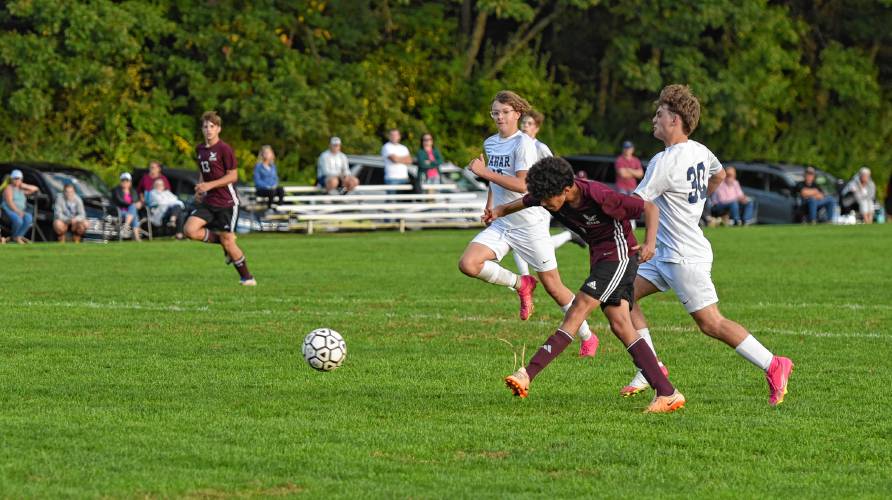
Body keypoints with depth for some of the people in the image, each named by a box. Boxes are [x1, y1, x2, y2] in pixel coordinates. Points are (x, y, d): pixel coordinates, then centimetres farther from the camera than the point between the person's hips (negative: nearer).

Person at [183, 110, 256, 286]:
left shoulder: (224, 149, -12)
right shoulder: (199, 149, 9)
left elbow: (233, 176, -14)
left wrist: (209, 185, -20)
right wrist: (199, 189, 8)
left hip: (227, 202, -7)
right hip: (208, 201, 7)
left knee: (227, 240, -5)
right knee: (190, 230, -11)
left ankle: (246, 277, 11)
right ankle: (223, 242, 10)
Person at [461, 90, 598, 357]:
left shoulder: (523, 143, -13)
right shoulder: (490, 143, 10)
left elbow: (521, 185, -22)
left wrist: (485, 172, -22)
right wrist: (490, 206, 15)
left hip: (530, 223, -6)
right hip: (501, 223, 6)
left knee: (553, 286, 1)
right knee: (468, 263, -18)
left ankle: (587, 337, 19)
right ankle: (521, 285, 5)